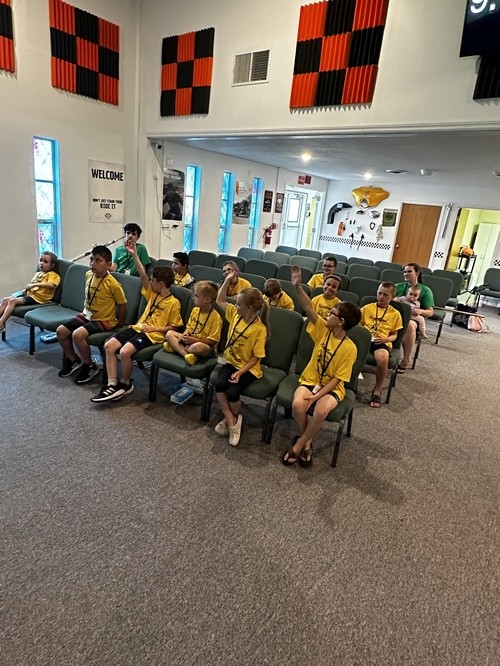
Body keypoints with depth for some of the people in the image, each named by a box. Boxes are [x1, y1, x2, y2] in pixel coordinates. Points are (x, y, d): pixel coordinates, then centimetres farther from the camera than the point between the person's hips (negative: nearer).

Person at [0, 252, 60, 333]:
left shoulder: (53, 275, -3)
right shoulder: (37, 274, 25)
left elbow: (51, 284, -24)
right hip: (28, 294, 9)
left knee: (13, 301, -23)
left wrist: (35, 284, -24)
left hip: (37, 298, -9)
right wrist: (25, 289, 11)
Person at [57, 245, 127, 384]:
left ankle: (90, 366, -4)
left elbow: (122, 306, -12)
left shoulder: (113, 284, -21)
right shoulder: (88, 275, 1)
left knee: (78, 334, -27)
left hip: (104, 320, -8)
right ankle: (74, 360, 20)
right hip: (87, 315, 8)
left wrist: (118, 325, -7)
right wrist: (85, 311, 19)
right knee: (61, 331, -3)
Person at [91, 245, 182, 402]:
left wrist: (154, 328, -14)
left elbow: (173, 327, -7)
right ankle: (112, 385, -13)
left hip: (153, 334, -8)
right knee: (109, 346, -12)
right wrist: (134, 254, 2)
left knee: (125, 352, -29)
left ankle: (125, 384, -3)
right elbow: (142, 275, 8)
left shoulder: (173, 303, -8)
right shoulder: (153, 293, 12)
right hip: (138, 328, 8)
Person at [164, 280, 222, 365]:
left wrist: (193, 340, -23)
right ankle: (186, 354, -28)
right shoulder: (195, 310, 4)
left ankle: (176, 347, -14)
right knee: (169, 333, -6)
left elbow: (212, 341, -19)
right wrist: (184, 335, -8)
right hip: (190, 340, 8)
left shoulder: (216, 317, -19)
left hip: (206, 346, -8)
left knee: (198, 346, -42)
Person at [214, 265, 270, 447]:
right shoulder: (235, 314, -1)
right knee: (219, 384, -22)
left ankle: (233, 418, 8)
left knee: (233, 392, -25)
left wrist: (241, 372, -24)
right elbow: (220, 300, 9)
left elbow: (256, 357, -16)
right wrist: (227, 280, -1)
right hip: (231, 361, 6)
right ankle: (231, 421, -9)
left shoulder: (259, 329, -19)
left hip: (249, 367, -5)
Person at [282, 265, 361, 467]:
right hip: (310, 380, 3)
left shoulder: (349, 348, -14)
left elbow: (337, 379, -14)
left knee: (321, 411, -34)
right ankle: (307, 441, 0)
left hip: (332, 388, -3)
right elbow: (309, 308, -14)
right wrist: (297, 286, -28)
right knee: (297, 405, -27)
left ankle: (299, 443, -8)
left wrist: (317, 396, -23)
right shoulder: (323, 329, -3)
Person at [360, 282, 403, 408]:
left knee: (383, 359, -37)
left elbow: (394, 335, 14)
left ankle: (377, 390, -9)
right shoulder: (367, 308, 15)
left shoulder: (395, 314, 12)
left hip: (381, 342, -1)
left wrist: (387, 339, -8)